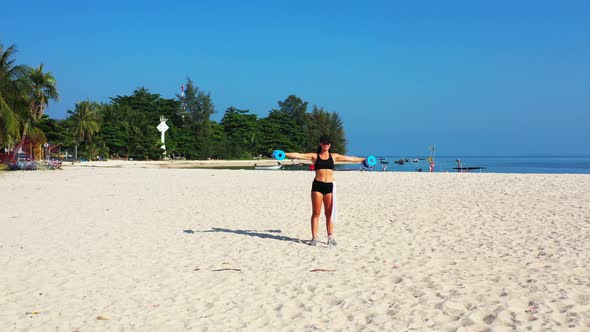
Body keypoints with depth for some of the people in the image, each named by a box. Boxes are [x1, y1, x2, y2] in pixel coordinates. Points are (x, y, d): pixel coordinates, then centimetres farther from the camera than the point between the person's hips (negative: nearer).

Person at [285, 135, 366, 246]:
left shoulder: (334, 156, 12)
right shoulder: (314, 156, 6)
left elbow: (350, 158, 17)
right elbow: (298, 155, -3)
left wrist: (363, 160, 19)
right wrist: (284, 154, -13)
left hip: (329, 186, 2)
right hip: (317, 185, -1)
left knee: (329, 213, 3)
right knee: (316, 213, 0)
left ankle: (331, 237, 7)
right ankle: (314, 237, 4)